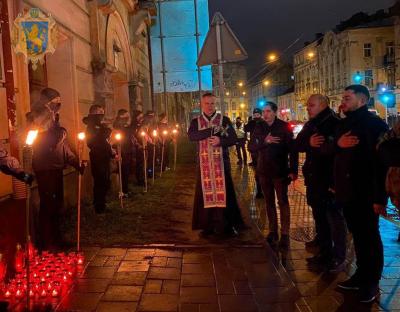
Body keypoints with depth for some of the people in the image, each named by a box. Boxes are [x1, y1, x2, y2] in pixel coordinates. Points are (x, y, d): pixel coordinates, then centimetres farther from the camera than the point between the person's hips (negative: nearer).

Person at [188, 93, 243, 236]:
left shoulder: (224, 120, 5)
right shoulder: (196, 122, 8)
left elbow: (233, 139, 0)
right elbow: (191, 136, -12)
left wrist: (220, 141, -19)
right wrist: (212, 130, -19)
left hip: (221, 162, -1)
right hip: (204, 163, 1)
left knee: (224, 192, 0)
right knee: (206, 193, 2)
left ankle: (228, 225, 11)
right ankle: (208, 226, 11)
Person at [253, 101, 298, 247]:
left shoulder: (284, 126, -8)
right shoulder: (259, 127, 3)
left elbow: (292, 149, -9)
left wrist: (293, 170, -14)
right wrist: (264, 141, -21)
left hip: (280, 170, -4)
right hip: (264, 170, 4)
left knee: (282, 201, 0)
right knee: (269, 201, 11)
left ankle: (285, 234, 7)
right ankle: (273, 230, 22)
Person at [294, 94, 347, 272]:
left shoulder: (334, 123, -13)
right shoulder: (310, 125, 11)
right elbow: (297, 145, -1)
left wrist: (314, 145, -18)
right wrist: (309, 143, -17)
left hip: (330, 179, -8)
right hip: (314, 178, 8)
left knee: (334, 218, 2)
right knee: (319, 217, 16)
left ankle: (338, 258, 13)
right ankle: (325, 253, 29)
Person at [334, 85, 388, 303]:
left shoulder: (375, 124, -12)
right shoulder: (343, 124, 11)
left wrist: (380, 197, -21)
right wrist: (338, 144, -9)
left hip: (366, 193, -6)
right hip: (347, 192, 6)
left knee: (370, 238, 7)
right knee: (357, 236, 16)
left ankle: (371, 282, 21)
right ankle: (361, 275, 29)